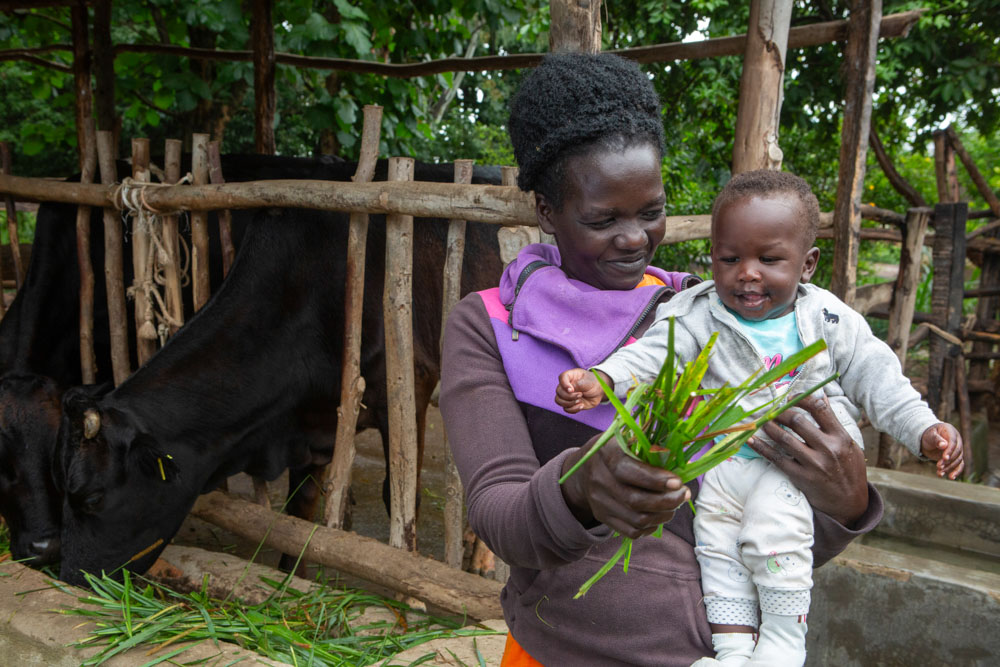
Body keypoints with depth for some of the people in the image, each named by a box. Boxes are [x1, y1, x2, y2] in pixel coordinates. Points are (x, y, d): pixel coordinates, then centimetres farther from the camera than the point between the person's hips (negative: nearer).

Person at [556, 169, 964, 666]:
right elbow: (653, 352, -17)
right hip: (730, 456, 3)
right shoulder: (700, 315, -4)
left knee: (773, 516, -24)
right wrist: (601, 379, -35)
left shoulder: (828, 318, 0)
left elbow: (876, 376, 7)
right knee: (714, 523, -12)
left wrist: (925, 429, -2)